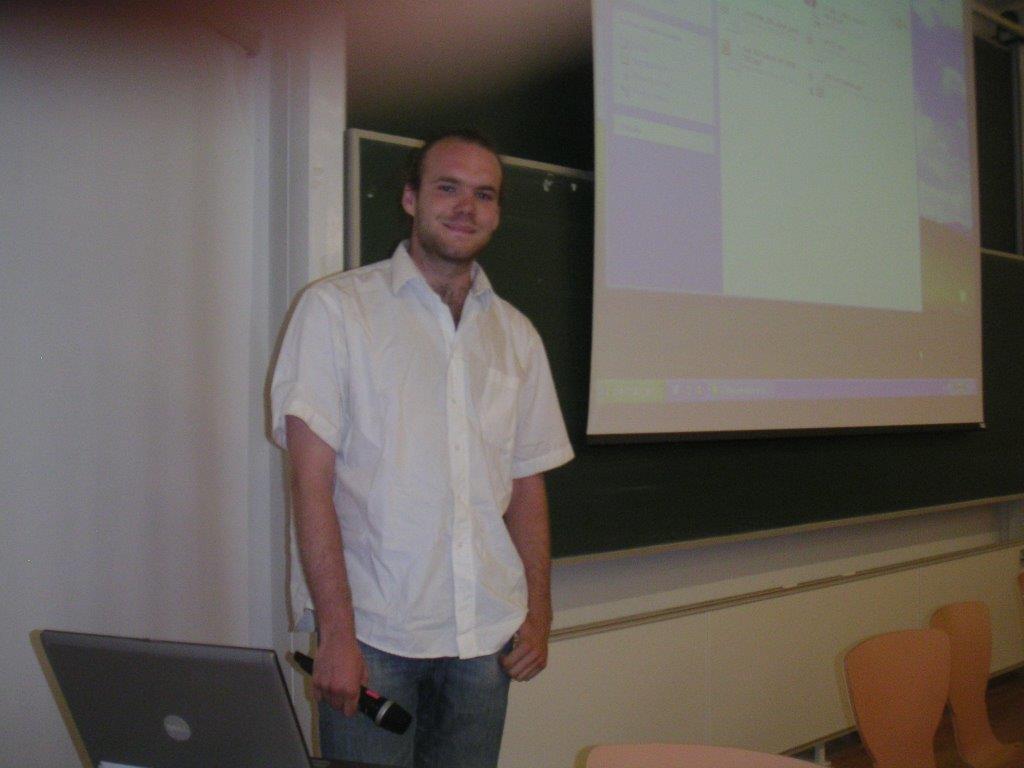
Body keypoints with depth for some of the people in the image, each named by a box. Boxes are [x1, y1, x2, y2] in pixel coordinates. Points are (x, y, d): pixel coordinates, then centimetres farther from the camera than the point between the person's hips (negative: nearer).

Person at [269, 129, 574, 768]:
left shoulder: (516, 334, 12)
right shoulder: (337, 308, -2)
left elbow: (527, 482, 14)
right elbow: (311, 479, -8)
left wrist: (539, 612, 7)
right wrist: (337, 631, -13)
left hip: (486, 633, 4)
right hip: (372, 628, -4)